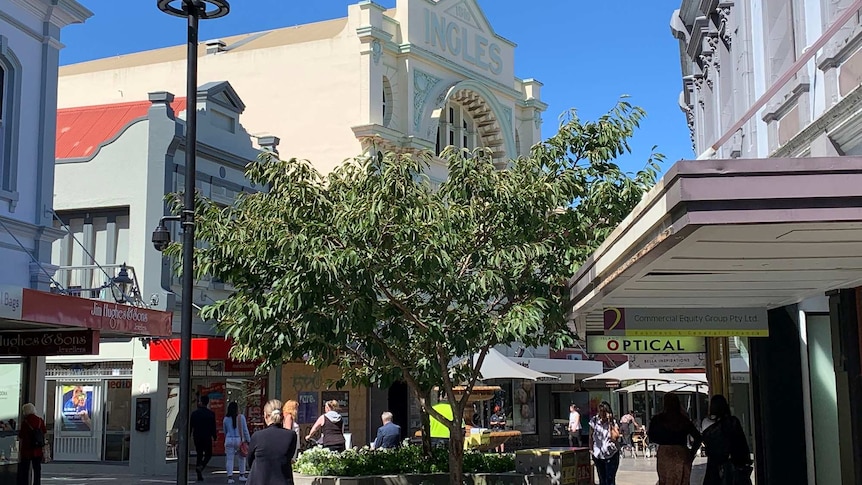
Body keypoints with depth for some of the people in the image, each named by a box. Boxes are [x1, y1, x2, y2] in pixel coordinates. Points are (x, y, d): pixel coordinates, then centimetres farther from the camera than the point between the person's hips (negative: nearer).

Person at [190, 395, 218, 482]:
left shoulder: (194, 413, -1)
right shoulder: (211, 414, -6)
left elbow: (190, 426, 2)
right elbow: (213, 427, -5)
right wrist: (214, 437, 7)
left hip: (197, 437, 2)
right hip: (207, 437, -2)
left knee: (199, 455, 10)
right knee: (208, 454, 12)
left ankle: (199, 476, 9)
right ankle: (201, 466, -16)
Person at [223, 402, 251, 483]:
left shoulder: (226, 419, 2)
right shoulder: (241, 417, -5)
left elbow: (225, 431, 11)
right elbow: (245, 430, -3)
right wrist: (248, 440, 4)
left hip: (229, 440, 1)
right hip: (239, 440, -1)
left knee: (229, 459, 4)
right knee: (242, 457, 15)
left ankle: (230, 477, -2)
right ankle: (242, 475, 15)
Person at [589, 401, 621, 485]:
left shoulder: (614, 422, -6)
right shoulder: (594, 421, 0)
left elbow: (614, 438, -18)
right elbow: (591, 437, 9)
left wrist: (610, 424, -19)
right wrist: (591, 449, 7)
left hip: (611, 455, -3)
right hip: (598, 455, 3)